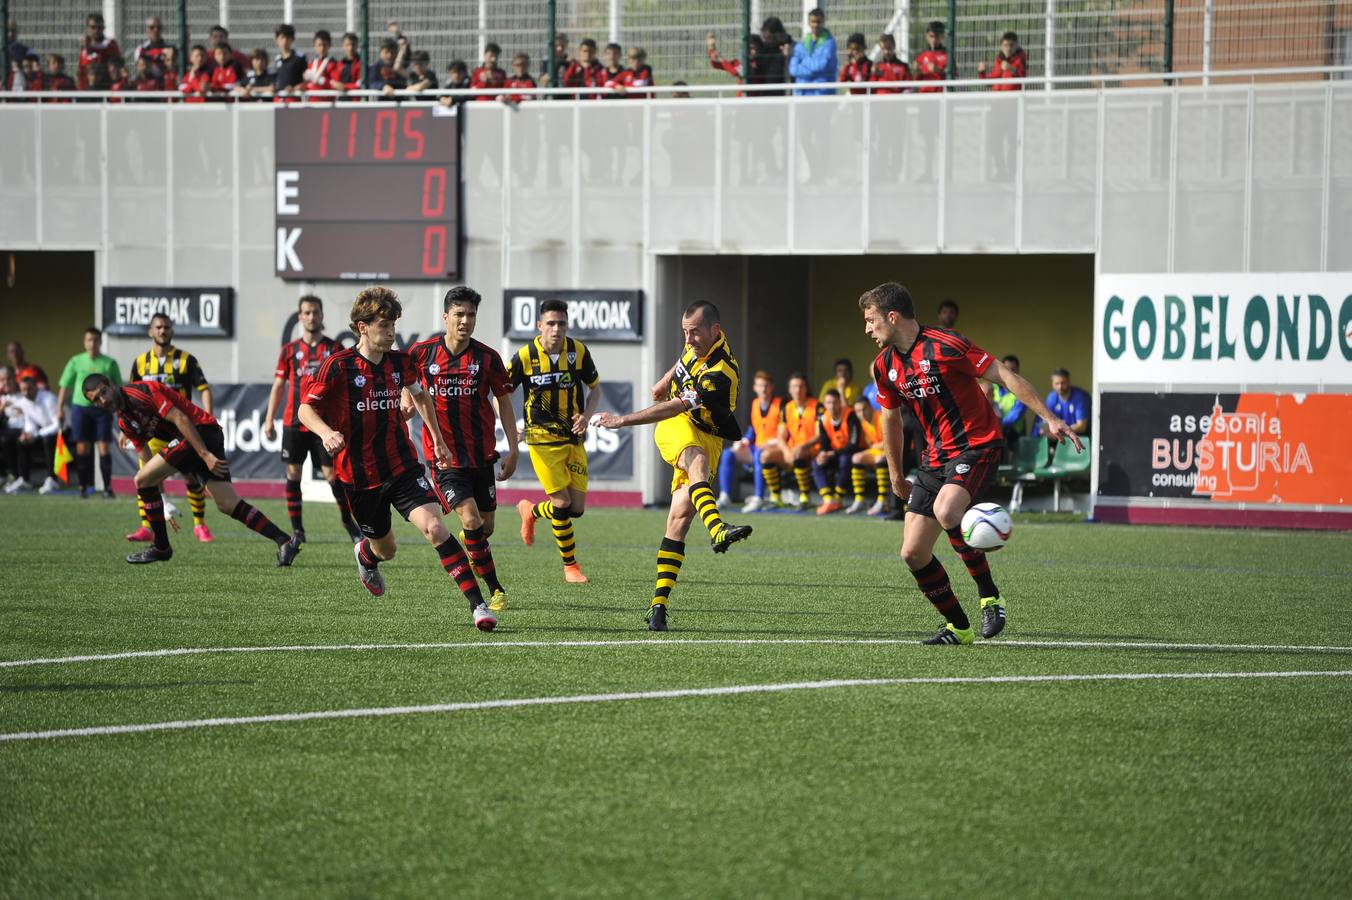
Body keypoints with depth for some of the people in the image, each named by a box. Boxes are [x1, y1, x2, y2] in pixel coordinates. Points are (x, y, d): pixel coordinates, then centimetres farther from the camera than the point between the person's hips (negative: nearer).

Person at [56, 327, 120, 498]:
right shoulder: (76, 362, 7)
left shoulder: (109, 363, 4)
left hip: (102, 407, -1)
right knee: (82, 448, 1)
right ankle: (84, 487, 9)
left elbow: (119, 388, 8)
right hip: (80, 406, 1)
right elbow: (65, 386, 9)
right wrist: (60, 408, 4)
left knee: (104, 447, -6)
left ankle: (107, 487, 0)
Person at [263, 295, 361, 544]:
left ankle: (348, 522, 11)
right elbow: (278, 385, 10)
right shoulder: (290, 350, 6)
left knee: (332, 474, -5)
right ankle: (297, 529, 6)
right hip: (294, 422, 2)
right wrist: (269, 419, 5)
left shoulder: (334, 349, 3)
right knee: (293, 472, 1)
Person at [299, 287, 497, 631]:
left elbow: (420, 395, 22)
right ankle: (366, 554, 55)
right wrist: (326, 433, -30)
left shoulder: (399, 362, 2)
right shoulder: (339, 366, -11)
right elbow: (306, 409, -10)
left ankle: (477, 605, -23)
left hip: (402, 468, 2)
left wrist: (438, 441, 25)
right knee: (385, 549, 14)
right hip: (359, 476, -2)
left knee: (435, 528, -20)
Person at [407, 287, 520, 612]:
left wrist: (513, 450, 1)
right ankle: (495, 590, -8)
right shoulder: (422, 353, -3)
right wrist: (408, 403, -6)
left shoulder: (487, 358, -1)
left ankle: (467, 544, 46)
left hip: (481, 454, 2)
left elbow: (503, 402, 6)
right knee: (471, 519, -17)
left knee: (486, 526, 9)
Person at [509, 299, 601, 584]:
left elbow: (594, 389, 11)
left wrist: (586, 416, -8)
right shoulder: (525, 357, -10)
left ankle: (531, 511, 32)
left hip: (573, 438, 4)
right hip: (543, 438, -4)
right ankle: (570, 565, 7)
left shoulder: (578, 351, -3)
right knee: (562, 504, -12)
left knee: (577, 508, 1)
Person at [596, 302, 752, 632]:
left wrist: (623, 420, -26)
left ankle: (658, 604, -7)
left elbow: (675, 407, -28)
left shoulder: (719, 374, -26)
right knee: (697, 460, -33)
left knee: (681, 517, -12)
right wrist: (667, 380, 33)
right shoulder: (698, 345, -2)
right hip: (675, 430, 4)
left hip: (709, 437, -4)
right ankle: (716, 527, -64)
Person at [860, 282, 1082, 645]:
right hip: (936, 457, 8)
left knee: (945, 511, -35)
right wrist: (896, 476, 25)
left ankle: (989, 597, -17)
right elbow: (891, 420, 22)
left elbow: (1006, 377, -13)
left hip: (977, 446, -8)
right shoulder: (885, 366, 7)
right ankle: (958, 627, 15)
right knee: (913, 553, -1)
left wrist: (1049, 418, -17)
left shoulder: (945, 346, -15)